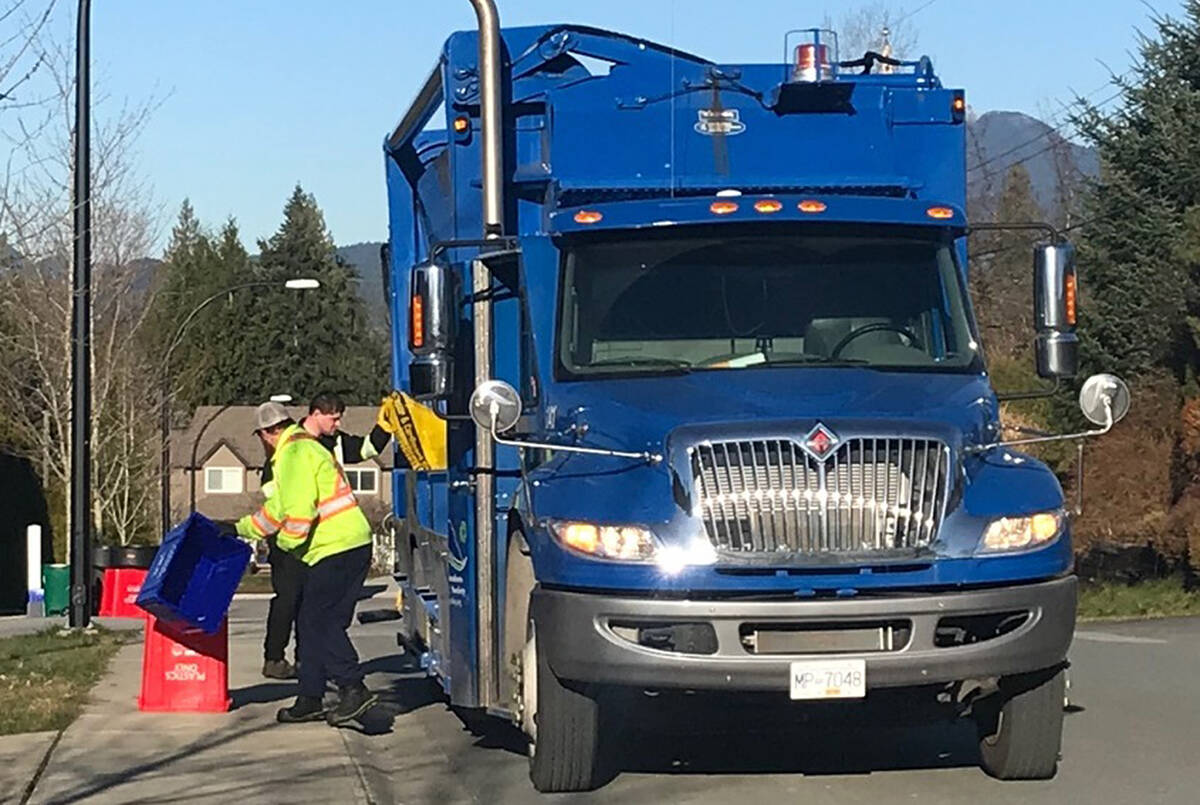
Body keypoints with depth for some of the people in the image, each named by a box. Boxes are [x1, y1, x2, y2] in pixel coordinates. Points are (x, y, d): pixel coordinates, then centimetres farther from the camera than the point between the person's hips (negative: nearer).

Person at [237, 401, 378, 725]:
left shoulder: (295, 453, -10)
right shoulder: (303, 448, 24)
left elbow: (299, 509, -21)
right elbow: (280, 507, 32)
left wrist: (288, 545, -10)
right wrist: (240, 528, 34)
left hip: (337, 549, -10)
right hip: (350, 546, 10)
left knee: (319, 620, -10)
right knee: (311, 624, 12)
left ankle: (353, 689, -14)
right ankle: (310, 700, 15)